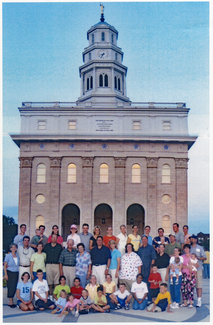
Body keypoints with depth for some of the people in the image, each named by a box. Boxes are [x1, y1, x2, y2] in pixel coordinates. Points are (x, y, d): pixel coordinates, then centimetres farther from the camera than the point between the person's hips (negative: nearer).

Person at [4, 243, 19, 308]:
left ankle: (11, 301, 12)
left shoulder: (17, 255, 8)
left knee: (14, 287, 3)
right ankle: (10, 302, 1)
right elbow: (5, 266, -3)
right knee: (11, 287, -6)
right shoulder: (8, 256, -3)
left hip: (16, 273, 4)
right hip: (10, 273, -4)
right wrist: (6, 274, -9)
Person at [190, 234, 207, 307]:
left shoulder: (200, 248, 8)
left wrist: (198, 258, -14)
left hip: (197, 268, -2)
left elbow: (205, 257, 3)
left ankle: (199, 300, -3)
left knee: (198, 285, -6)